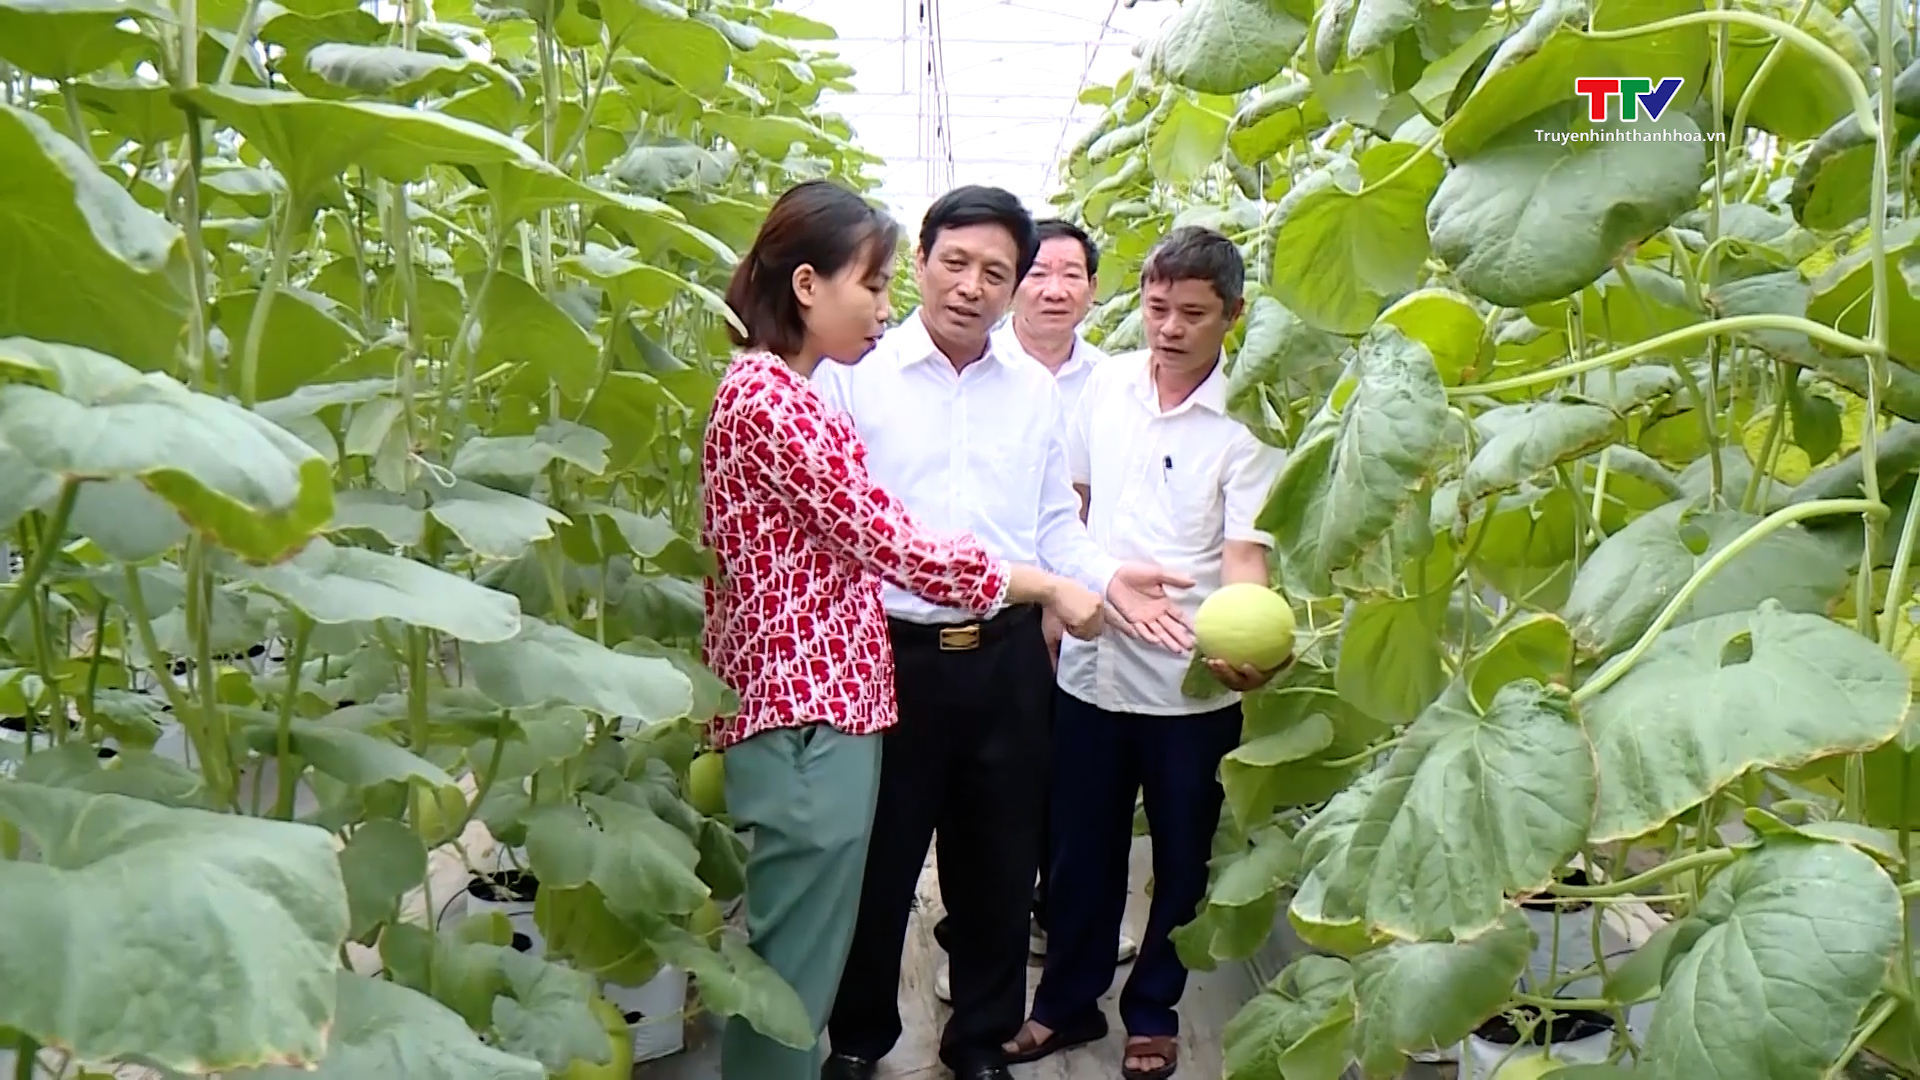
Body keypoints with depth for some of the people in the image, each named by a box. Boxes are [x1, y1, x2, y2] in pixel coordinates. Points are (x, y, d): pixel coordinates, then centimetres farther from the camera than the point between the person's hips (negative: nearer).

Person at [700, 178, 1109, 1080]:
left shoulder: (786, 390, 16)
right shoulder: (767, 395, -17)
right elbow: (890, 542, -19)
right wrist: (1047, 587, -9)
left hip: (821, 700, 10)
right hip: (805, 715, -10)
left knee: (799, 964, 19)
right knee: (795, 972, 1)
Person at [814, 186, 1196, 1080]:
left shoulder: (1035, 390, 8)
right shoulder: (853, 374, -4)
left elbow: (1054, 523, 12)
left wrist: (1106, 578, -5)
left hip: (1007, 659, 4)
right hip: (892, 654, -3)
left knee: (998, 861, 15)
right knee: (877, 862, 12)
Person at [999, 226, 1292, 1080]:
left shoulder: (1248, 421, -12)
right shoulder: (1106, 384, 1)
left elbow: (1246, 554, -18)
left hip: (1193, 685, -3)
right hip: (1091, 666, 4)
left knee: (1182, 860, 13)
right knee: (1079, 850, 16)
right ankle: (1068, 1003, 35)